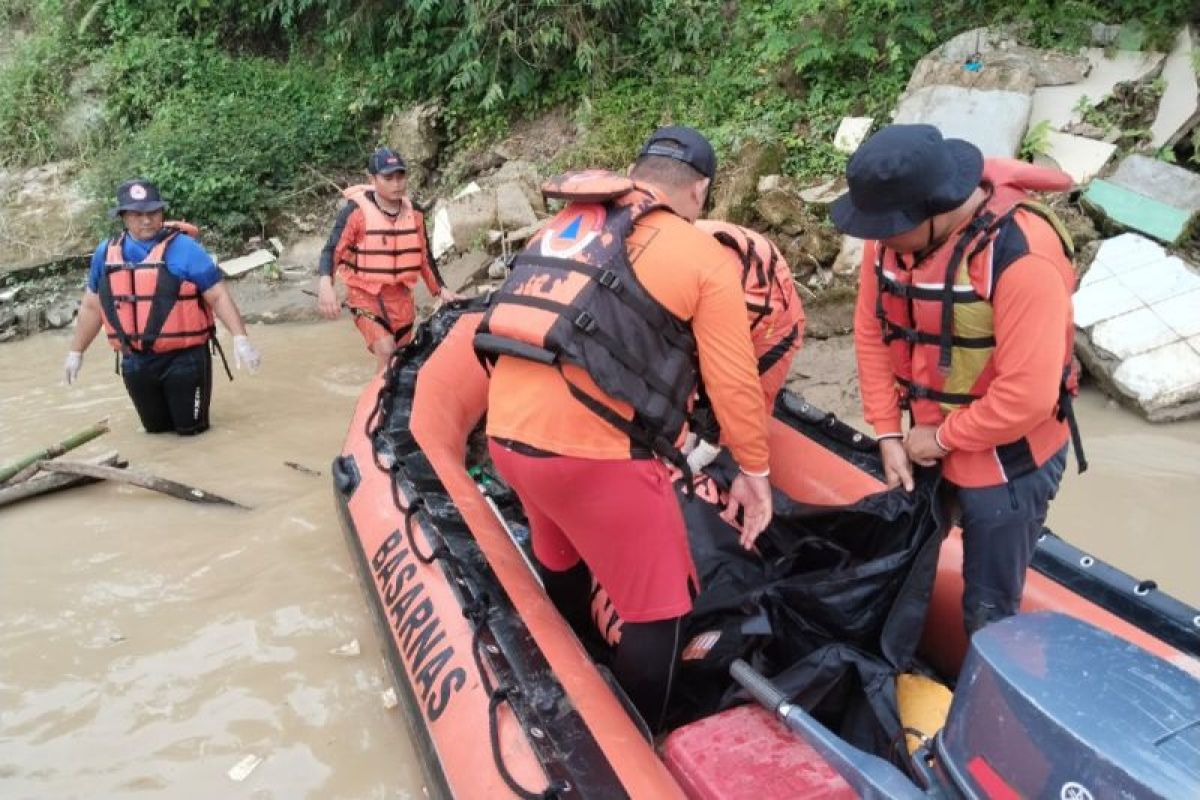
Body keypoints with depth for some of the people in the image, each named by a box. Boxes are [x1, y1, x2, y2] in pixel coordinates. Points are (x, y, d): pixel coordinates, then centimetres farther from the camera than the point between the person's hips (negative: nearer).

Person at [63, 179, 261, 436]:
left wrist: (240, 339, -23)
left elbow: (218, 296, -12)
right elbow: (91, 306, 16)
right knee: (155, 427, 18)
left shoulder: (183, 248, -10)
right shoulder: (105, 253, 4)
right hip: (136, 363, 5)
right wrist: (76, 352, 20)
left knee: (190, 428, 7)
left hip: (184, 358, -4)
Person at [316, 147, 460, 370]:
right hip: (366, 295, -5)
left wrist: (440, 289, 10)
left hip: (401, 297, 6)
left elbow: (424, 254, 14)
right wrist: (325, 285, -36)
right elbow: (332, 249, -18)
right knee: (387, 354, -22)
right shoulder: (356, 211, -13)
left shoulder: (414, 212, 3)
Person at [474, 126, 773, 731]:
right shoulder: (703, 257, -1)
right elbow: (734, 382, -1)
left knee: (561, 567, 31)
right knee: (657, 608, 10)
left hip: (507, 431, 8)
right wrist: (753, 470, 11)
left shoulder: (563, 225, 17)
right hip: (592, 451, -8)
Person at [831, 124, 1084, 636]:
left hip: (1007, 465, -7)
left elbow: (1027, 396, -29)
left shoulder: (1022, 254, -30)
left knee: (987, 610, 10)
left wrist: (943, 438, -17)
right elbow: (872, 333, -2)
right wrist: (889, 434, -4)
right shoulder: (892, 232, -10)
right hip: (928, 444, 7)